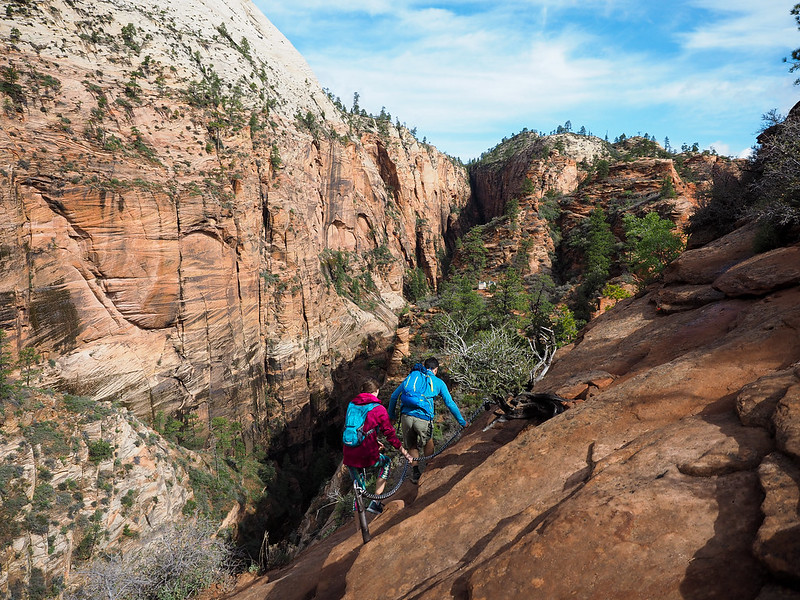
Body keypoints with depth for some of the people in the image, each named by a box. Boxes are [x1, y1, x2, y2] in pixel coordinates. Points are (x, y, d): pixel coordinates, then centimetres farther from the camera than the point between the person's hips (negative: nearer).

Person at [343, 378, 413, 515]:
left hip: (348, 456, 5)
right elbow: (390, 433, -3)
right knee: (386, 462, 26)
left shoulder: (352, 404, 12)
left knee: (359, 488, 28)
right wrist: (404, 452, 7)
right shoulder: (378, 409, -5)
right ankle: (375, 502, 18)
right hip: (367, 456, -5)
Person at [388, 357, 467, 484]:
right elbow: (450, 404, 19)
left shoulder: (411, 376, 22)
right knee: (428, 442, 26)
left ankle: (415, 472, 15)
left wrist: (391, 416, 30)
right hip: (423, 418, -1)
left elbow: (394, 396, 21)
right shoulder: (438, 382, 16)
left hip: (406, 415, 2)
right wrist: (462, 422, 30)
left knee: (411, 446, 22)